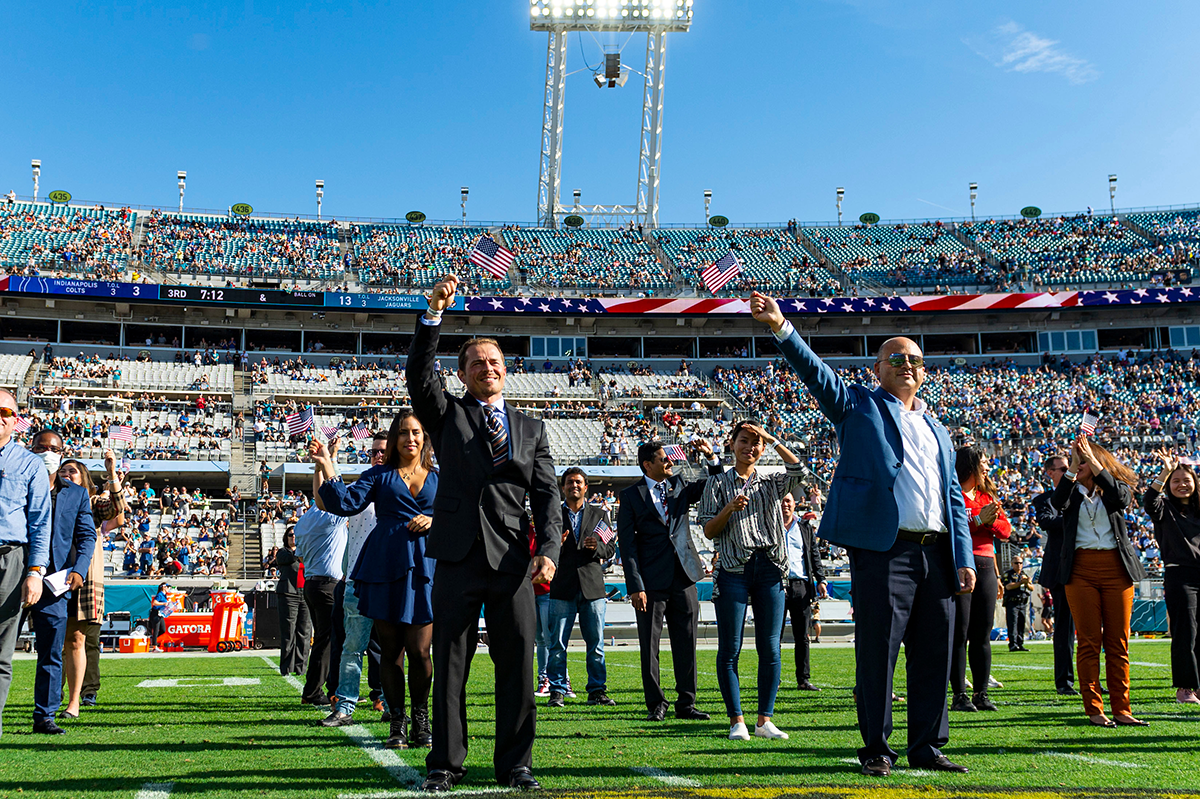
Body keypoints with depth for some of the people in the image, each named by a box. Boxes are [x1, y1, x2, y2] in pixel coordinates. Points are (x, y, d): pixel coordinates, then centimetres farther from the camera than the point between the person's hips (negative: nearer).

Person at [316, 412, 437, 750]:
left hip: (424, 568, 0)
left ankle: (421, 719, 15)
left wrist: (435, 521, -4)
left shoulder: (440, 479, 15)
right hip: (384, 567, 0)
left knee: (419, 651, -5)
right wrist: (326, 466, -8)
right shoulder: (379, 475, 13)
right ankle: (397, 723, 15)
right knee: (390, 650, 3)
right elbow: (345, 503, 0)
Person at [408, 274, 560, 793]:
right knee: (449, 662, 3)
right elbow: (419, 374, -6)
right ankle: (446, 764, 13)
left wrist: (548, 551, -5)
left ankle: (515, 764, 14)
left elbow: (546, 494, 10)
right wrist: (435, 312, -15)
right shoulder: (447, 415, 13)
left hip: (512, 557, 2)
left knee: (517, 662, 3)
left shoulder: (531, 429, 17)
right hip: (458, 554, -1)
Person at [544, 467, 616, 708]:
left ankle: (597, 690, 11)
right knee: (557, 644, -2)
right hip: (562, 588, -1)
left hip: (593, 587, 1)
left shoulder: (600, 515, 14)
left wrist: (597, 547, -11)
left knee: (596, 643, 3)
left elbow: (610, 548, 10)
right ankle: (557, 691, 5)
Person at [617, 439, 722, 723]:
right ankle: (656, 705, 14)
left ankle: (686, 703, 17)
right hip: (653, 580, -4)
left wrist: (711, 457, -4)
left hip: (684, 576, 4)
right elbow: (627, 543, -5)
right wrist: (636, 586, -12)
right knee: (650, 646, 2)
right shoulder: (631, 495, -1)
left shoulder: (679, 485, 11)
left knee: (686, 645, 7)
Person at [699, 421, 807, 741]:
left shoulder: (771, 483, 15)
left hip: (769, 568, 2)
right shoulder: (718, 483, 10)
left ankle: (765, 720, 10)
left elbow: (798, 470, -6)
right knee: (730, 648, -3)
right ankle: (737, 721, 5)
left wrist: (771, 439, -4)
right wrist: (729, 508, -13)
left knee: (770, 648, 2)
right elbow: (709, 531, 3)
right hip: (734, 569, -2)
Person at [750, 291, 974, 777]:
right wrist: (782, 328, -24)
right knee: (877, 652, -2)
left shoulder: (936, 429, 23)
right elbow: (816, 373, -8)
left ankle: (927, 746, 20)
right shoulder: (859, 407, 9)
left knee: (934, 655, 8)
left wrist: (964, 559, 10)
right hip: (883, 550, -5)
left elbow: (955, 498, 20)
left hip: (936, 554, 6)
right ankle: (876, 748, 10)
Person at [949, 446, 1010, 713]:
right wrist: (978, 520, -17)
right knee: (959, 633, -5)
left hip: (985, 566, 6)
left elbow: (1006, 531, 11)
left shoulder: (987, 495, 19)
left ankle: (981, 693, 12)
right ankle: (959, 695, -1)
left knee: (983, 634, 7)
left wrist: (992, 521, -8)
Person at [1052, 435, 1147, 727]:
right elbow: (1057, 502, -11)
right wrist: (1073, 466, -17)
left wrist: (1092, 461, -15)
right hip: (1081, 569, 0)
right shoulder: (1072, 491, 11)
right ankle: (1094, 710, 3)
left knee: (1118, 642, 2)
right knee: (1089, 641, -1)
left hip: (1116, 568, 0)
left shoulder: (1115, 489, 11)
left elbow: (1122, 497, -13)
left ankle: (1121, 709, 7)